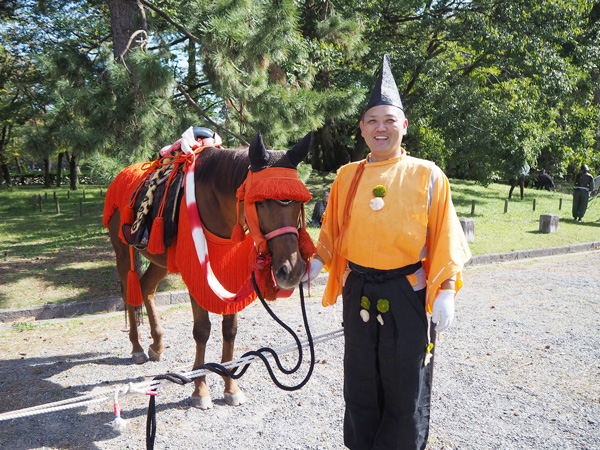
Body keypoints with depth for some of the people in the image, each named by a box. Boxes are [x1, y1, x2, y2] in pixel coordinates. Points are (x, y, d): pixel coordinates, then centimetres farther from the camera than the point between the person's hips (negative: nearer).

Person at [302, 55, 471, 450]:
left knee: (406, 387, 9)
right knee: (360, 386, 16)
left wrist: (446, 291, -11)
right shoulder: (347, 176, 5)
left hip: (408, 294, -3)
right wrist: (317, 261, -1)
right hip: (358, 293, 3)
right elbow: (333, 229, 13)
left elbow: (445, 239, -5)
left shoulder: (428, 175, -5)